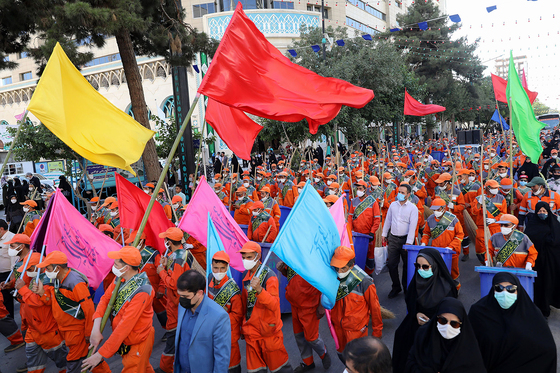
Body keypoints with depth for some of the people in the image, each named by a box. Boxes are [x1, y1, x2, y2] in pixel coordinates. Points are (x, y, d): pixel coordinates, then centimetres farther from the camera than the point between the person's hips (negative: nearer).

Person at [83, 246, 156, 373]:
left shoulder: (141, 292, -33)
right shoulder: (120, 278, -8)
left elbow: (124, 327, -32)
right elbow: (105, 298, -3)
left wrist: (101, 354, -27)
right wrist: (96, 329, -17)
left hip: (137, 343, -7)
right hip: (124, 338, 7)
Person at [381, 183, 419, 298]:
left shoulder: (413, 208, -6)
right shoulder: (393, 205, 6)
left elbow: (412, 226, -11)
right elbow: (388, 220, 15)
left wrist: (408, 242, -16)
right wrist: (384, 234, 15)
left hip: (405, 239, -3)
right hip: (393, 238, 3)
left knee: (407, 265, 7)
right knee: (391, 264, 4)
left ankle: (407, 288, 23)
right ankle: (396, 287, 20)